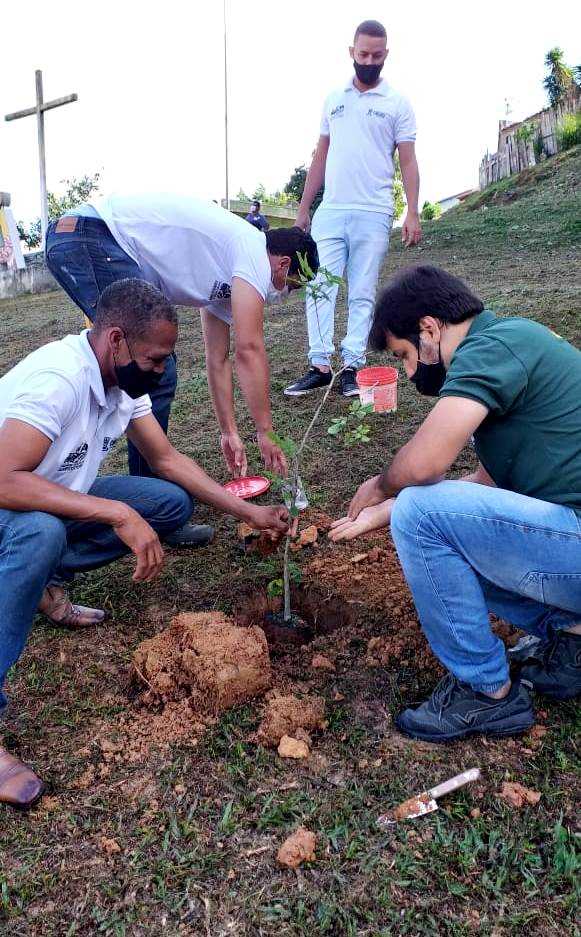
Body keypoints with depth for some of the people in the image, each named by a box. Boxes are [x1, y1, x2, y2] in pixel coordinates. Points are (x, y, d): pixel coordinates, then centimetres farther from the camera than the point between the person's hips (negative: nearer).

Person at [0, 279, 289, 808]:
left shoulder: (122, 378, -5)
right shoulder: (57, 378, -31)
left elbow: (167, 459, 1)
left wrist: (249, 512, -4)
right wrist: (119, 514, -43)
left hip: (60, 498, 8)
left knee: (172, 502, -5)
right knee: (42, 532, -41)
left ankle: (48, 581, 6)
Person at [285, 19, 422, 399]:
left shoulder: (397, 103, 6)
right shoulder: (334, 99, 16)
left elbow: (408, 161, 2)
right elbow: (321, 155, 18)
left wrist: (413, 213, -10)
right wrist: (303, 208, 13)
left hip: (373, 215, -3)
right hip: (329, 211, 3)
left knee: (363, 295, -1)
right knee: (319, 289, -5)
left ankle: (352, 367, 3)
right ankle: (320, 366, -2)